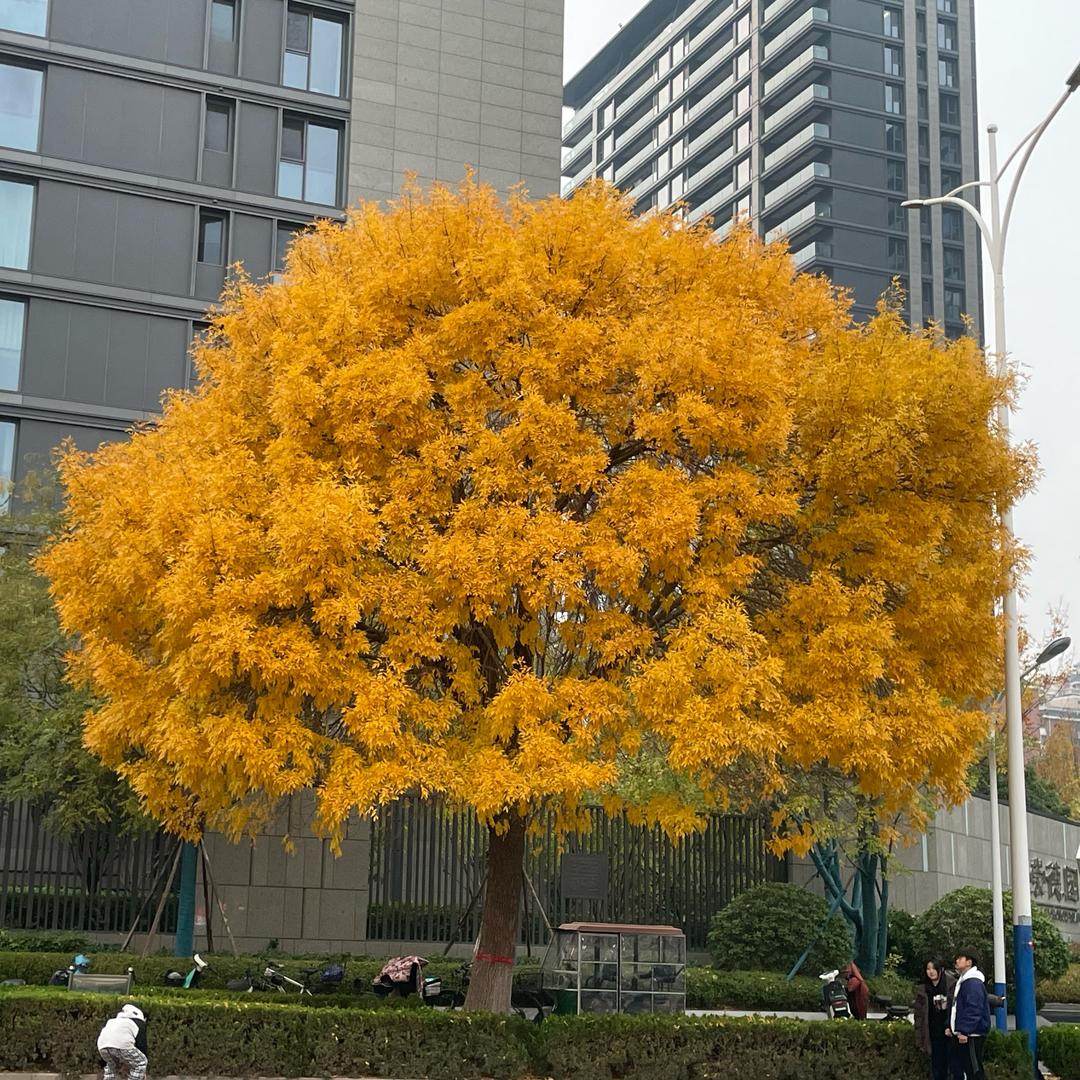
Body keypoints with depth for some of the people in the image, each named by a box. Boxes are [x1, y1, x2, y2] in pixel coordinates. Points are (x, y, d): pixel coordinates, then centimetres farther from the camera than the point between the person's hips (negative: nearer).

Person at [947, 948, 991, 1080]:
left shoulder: (973, 982, -16)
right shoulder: (962, 981, 18)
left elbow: (973, 1009, -24)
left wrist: (964, 1031, -27)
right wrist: (951, 1027, 19)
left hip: (970, 1036, -11)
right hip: (960, 1034, 11)